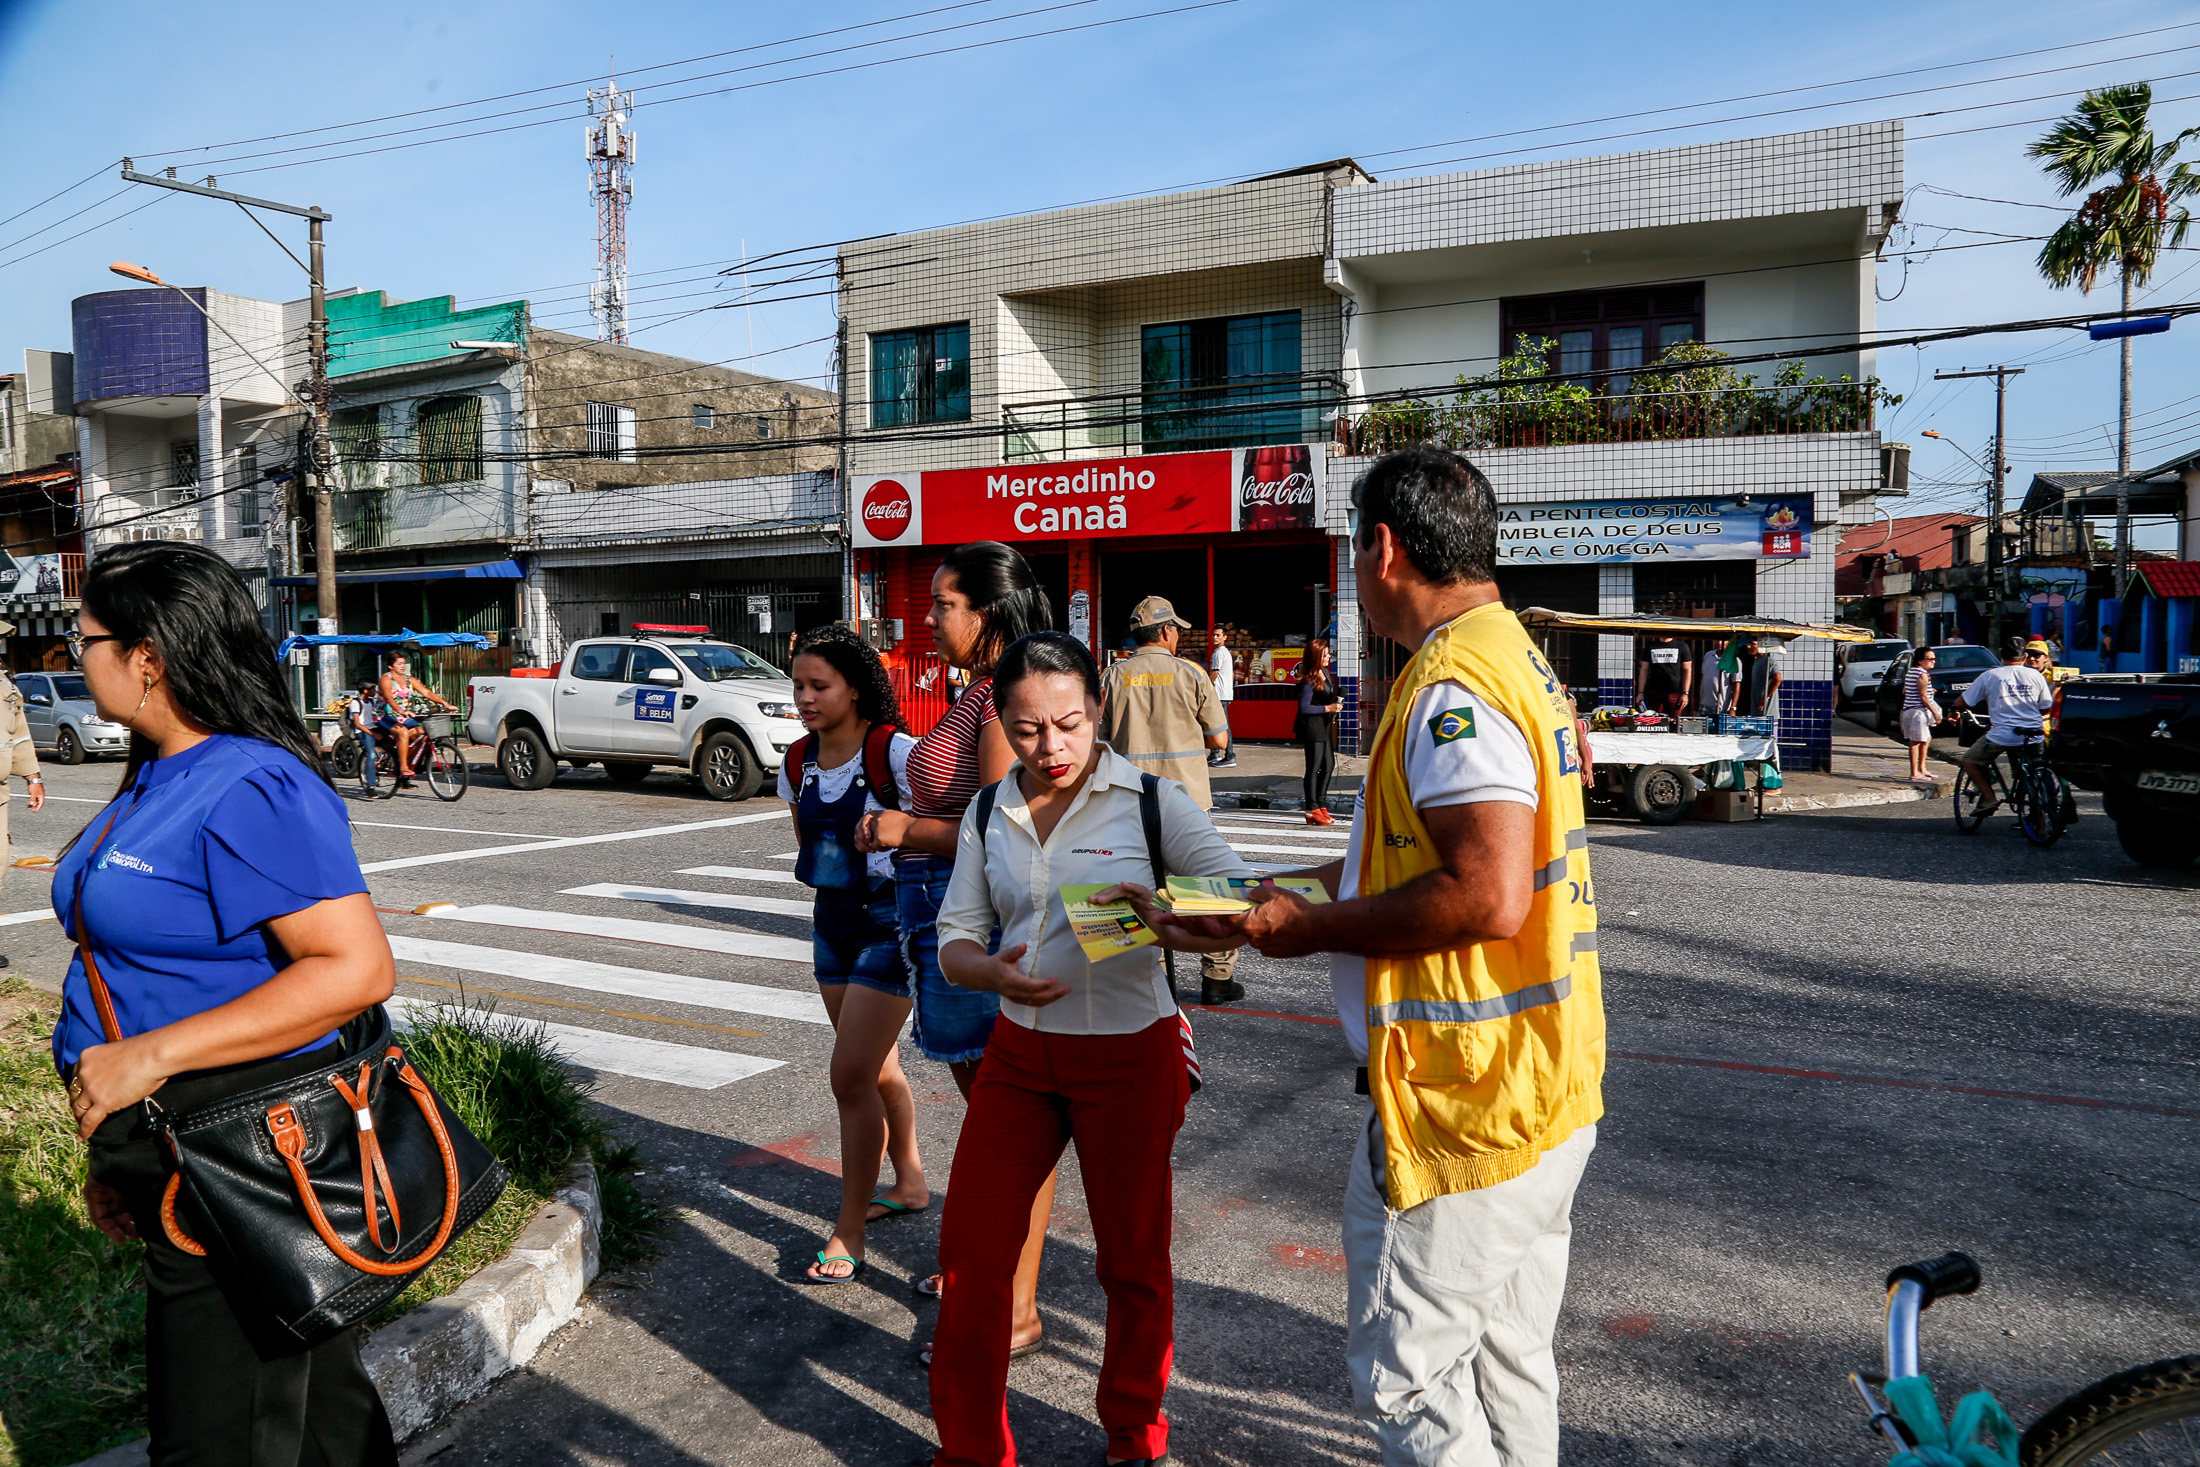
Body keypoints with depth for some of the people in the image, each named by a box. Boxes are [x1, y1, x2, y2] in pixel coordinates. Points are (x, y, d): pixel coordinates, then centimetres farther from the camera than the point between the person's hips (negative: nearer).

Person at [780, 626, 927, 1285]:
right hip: (833, 918, 7)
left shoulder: (892, 752, -18)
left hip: (892, 917, -7)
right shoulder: (797, 764, 3)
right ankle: (909, 1182, 39)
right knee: (877, 1066, 19)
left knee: (851, 1076, -8)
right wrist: (825, 877, 12)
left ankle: (849, 1232, 5)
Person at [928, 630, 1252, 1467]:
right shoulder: (988, 816, 4)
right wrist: (993, 973, -18)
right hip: (1019, 1052, 4)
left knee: (1132, 1262, 12)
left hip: (1127, 1054, -3)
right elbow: (955, 937, 4)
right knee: (969, 1254, 6)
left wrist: (1163, 914, -34)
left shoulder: (1151, 801, -9)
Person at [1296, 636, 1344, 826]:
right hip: (1312, 727, -9)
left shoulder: (1325, 672, 8)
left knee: (1329, 764, 12)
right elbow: (1303, 708, -22)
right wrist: (1328, 708, -20)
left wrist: (1336, 703, 13)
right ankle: (1312, 811, 1)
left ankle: (1321, 805, 21)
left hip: (1325, 725, 9)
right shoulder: (1308, 681, -19)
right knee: (1314, 767, -5)